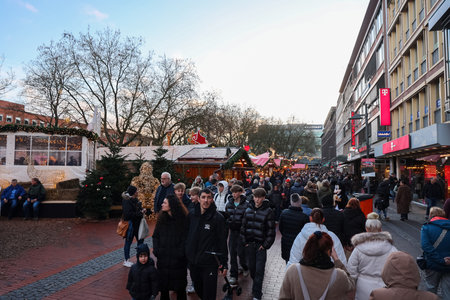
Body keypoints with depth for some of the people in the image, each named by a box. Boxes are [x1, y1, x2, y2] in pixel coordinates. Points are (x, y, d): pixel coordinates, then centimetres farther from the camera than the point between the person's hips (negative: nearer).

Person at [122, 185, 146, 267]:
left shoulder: (134, 200, 9)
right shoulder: (127, 201, -20)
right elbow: (129, 214, -27)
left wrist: (142, 210, 1)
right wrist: (140, 213, -22)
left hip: (136, 224, 9)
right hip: (130, 224, -9)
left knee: (140, 240, 14)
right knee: (128, 241, 4)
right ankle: (126, 261, 18)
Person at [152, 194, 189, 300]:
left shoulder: (183, 219, -11)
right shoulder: (161, 218, 2)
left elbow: (185, 239, -10)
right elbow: (155, 236, 7)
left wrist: (180, 253, -18)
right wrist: (156, 250, -4)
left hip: (178, 259, -3)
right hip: (163, 258, 4)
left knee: (179, 287, 9)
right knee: (163, 285, 14)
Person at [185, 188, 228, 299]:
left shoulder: (218, 218, -11)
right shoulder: (191, 215, 1)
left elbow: (222, 242, -8)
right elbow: (187, 236, 10)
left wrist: (224, 264, -7)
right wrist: (187, 255, 12)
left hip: (209, 262, -4)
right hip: (193, 261, 4)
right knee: (198, 289, 20)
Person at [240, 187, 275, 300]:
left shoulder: (268, 211, -7)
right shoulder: (249, 209, 5)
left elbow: (271, 230, -7)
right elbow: (243, 226, 10)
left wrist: (265, 245, -9)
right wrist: (244, 242, 5)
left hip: (261, 245, -4)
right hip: (249, 244, 4)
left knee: (259, 270, -2)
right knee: (251, 267, 13)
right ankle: (257, 285, 37)